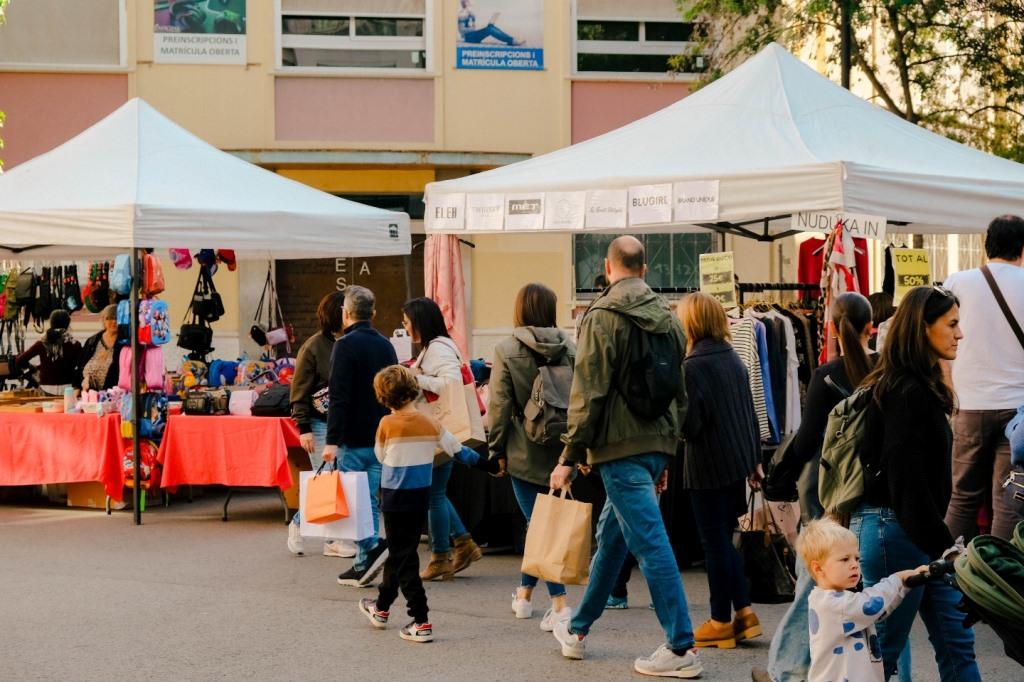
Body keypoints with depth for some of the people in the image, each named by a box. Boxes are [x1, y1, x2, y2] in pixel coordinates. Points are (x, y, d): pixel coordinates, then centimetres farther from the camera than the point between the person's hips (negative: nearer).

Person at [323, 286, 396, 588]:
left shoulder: (345, 345, -11)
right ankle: (363, 564, 12)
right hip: (382, 438, 7)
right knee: (371, 499, 10)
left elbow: (338, 397, -17)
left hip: (354, 439, -7)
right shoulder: (386, 345, 11)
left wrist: (332, 440, -18)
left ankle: (372, 547, -15)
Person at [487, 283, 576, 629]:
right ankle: (524, 594, 30)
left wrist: (496, 448, 3)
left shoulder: (507, 350, -9)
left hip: (526, 453, -4)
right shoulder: (568, 347, 2)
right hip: (561, 451, 4)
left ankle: (560, 604, -12)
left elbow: (500, 405, -8)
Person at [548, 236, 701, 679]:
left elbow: (588, 394, -14)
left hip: (620, 448, -8)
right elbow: (680, 393, 16)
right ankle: (578, 630, 30)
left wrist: (570, 457, -8)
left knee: (650, 543, -7)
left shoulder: (604, 317, -10)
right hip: (657, 444, 8)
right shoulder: (667, 318, 12)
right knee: (610, 536, 18)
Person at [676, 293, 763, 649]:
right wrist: (755, 459, 19)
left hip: (708, 466, -7)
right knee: (724, 539, 16)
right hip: (739, 461, 7)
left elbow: (690, 424, -18)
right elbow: (751, 411, 13)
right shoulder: (734, 358, 8)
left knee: (715, 542, 1)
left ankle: (721, 621, 8)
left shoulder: (693, 366, -15)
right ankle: (744, 610, 11)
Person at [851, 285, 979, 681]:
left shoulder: (922, 388, 13)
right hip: (895, 530, -10)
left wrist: (943, 541, 15)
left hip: (917, 531, 10)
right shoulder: (905, 393, -18)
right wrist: (942, 545, -18)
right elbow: (905, 480, -22)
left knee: (957, 641, 9)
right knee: (883, 649, 0)